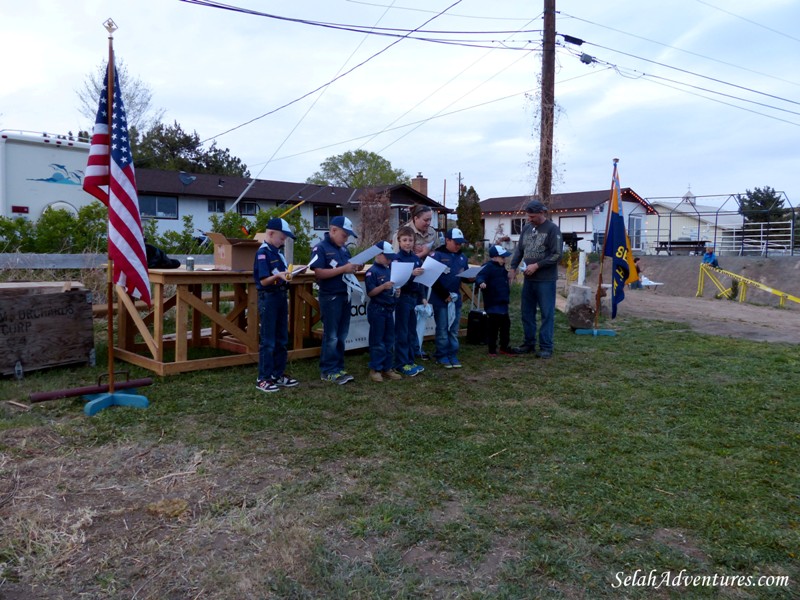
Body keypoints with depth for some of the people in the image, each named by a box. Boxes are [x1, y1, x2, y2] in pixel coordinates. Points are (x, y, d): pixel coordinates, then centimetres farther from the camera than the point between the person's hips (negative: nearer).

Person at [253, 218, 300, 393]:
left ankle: (278, 374, 22)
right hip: (268, 298, -9)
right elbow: (264, 280, -17)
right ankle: (263, 379, 4)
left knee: (282, 339, 12)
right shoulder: (263, 252, -12)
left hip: (281, 296, 9)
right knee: (268, 341, -4)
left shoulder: (278, 252, 13)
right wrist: (277, 276, -32)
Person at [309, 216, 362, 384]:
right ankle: (328, 371, 8)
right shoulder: (320, 248, -10)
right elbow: (319, 273, -19)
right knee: (331, 336, -1)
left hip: (345, 296, 8)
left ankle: (338, 368, 21)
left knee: (341, 335, 12)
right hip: (330, 297, -8)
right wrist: (343, 269, -21)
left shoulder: (344, 249, 12)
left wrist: (355, 268, -1)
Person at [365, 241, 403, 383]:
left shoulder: (390, 269, 8)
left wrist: (397, 288, 0)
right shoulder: (372, 272, -13)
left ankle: (387, 368, 22)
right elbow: (370, 293, -18)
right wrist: (383, 286, -29)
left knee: (389, 341, 12)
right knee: (377, 341, 0)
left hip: (389, 309, 7)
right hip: (377, 310, -7)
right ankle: (375, 369, 9)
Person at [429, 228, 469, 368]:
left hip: (456, 298, 6)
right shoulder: (437, 255, -10)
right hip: (440, 299, -6)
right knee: (442, 329, 2)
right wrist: (445, 295, -15)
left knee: (454, 329, 10)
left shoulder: (462, 257, 9)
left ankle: (453, 355, 19)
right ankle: (441, 356, 13)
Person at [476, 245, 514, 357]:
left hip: (503, 304, 9)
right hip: (493, 305, -9)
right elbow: (479, 277, -29)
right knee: (493, 327, 0)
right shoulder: (488, 268, -15)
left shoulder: (502, 268, 14)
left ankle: (504, 347, 26)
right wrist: (481, 283, -49)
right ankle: (492, 349, 10)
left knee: (506, 325, 14)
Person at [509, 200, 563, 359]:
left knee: (547, 314, 0)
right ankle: (529, 343, 24)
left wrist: (536, 265, -17)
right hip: (529, 279, 6)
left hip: (545, 280, -6)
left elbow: (557, 255, -13)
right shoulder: (527, 228, 9)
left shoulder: (552, 229, -9)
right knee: (527, 312, 12)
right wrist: (513, 267, 5)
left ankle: (546, 347, 8)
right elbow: (519, 249, 16)